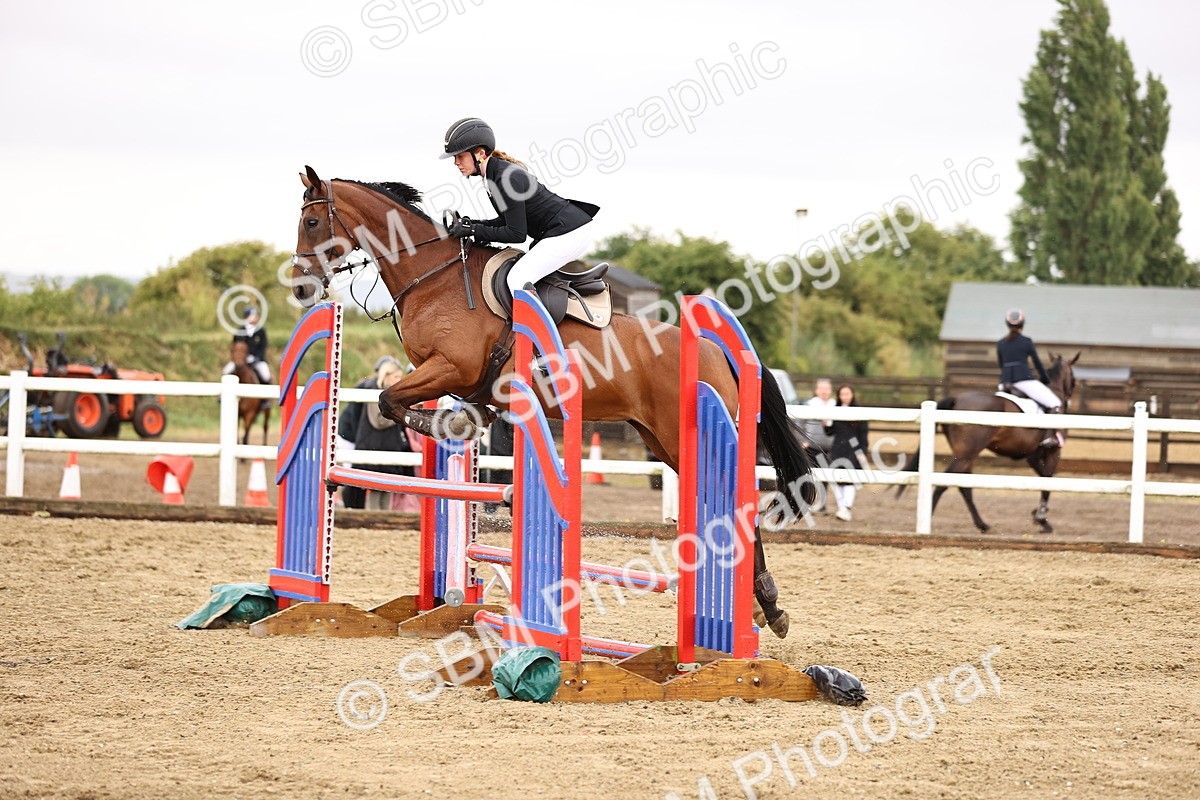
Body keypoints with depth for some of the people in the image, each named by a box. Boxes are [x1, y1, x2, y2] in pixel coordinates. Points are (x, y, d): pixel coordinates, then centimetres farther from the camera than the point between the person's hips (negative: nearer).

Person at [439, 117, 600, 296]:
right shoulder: (498, 171, 7)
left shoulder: (507, 178, -23)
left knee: (517, 280, -16)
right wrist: (471, 224, 4)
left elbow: (517, 234, -21)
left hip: (568, 234, -11)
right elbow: (509, 220, 16)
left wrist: (473, 231, -16)